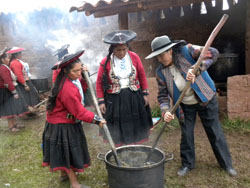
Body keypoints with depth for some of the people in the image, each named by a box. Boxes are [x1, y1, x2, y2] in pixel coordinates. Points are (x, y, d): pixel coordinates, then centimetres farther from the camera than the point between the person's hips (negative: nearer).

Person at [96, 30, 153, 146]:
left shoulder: (134, 57, -3)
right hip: (114, 100, -2)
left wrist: (145, 94, 7)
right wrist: (101, 101, -5)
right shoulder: (106, 62, -8)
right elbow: (99, 82, -3)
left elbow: (142, 76, 7)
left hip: (134, 98, 2)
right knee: (118, 129, 7)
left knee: (135, 128, 14)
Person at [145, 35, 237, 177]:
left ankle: (226, 164, 30)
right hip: (185, 106, 3)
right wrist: (166, 111, -24)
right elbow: (163, 95, -6)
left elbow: (213, 53, -26)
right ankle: (187, 164, 31)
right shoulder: (161, 72, -9)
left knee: (215, 132, 10)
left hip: (206, 100, -2)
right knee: (186, 135, 8)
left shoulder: (186, 51, -19)